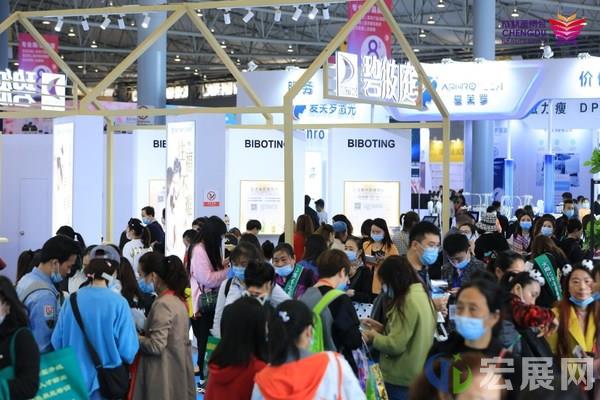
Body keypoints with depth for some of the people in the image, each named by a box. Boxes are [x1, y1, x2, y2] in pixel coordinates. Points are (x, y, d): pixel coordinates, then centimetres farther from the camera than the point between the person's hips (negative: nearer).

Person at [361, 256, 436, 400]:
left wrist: (373, 337, -5)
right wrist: (382, 328, 11)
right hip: (416, 375, 9)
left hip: (401, 379, -9)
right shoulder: (421, 295, 8)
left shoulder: (408, 301, -20)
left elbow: (396, 345, -22)